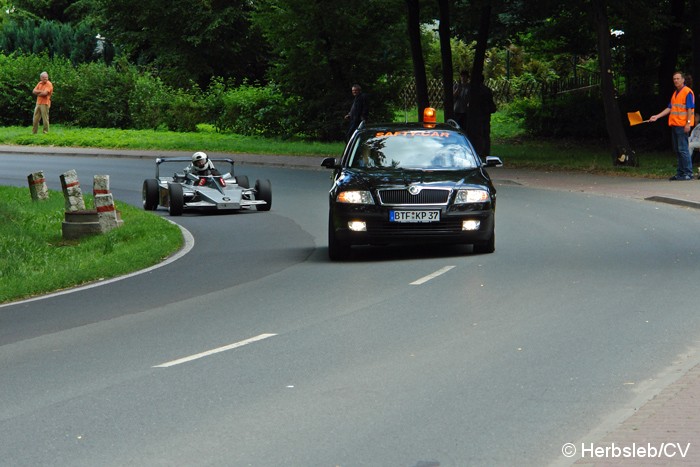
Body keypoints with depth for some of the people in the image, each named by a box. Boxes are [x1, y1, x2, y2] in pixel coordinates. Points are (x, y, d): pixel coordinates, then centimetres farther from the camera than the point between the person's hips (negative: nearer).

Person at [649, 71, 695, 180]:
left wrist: (688, 123, -18)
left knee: (683, 149, -11)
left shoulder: (687, 92, -7)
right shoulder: (675, 93, 19)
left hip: (682, 125, -9)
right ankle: (680, 173, 13)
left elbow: (690, 109, -12)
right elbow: (669, 108, 20)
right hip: (674, 125, 9)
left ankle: (688, 173, -9)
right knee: (677, 150, 9)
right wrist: (657, 116, 14)